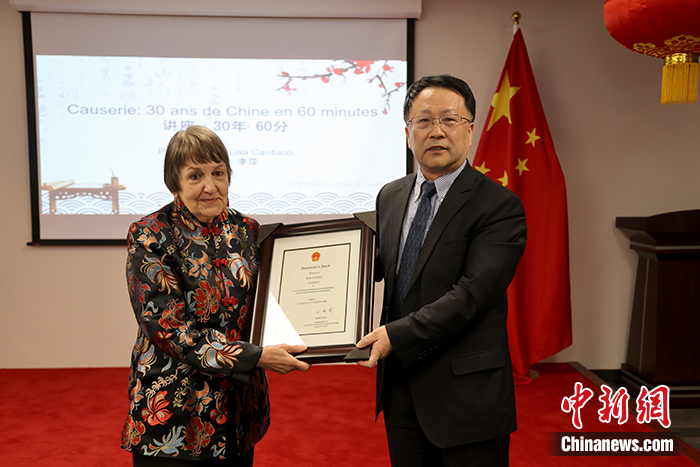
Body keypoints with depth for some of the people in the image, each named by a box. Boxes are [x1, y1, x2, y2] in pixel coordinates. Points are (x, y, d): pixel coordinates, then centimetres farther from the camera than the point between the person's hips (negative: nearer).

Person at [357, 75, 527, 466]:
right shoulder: (390, 196, 7)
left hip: (467, 394, -5)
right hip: (400, 385, 6)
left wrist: (396, 335, -26)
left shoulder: (500, 206, -13)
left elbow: (471, 294, -21)